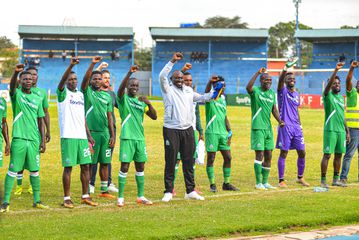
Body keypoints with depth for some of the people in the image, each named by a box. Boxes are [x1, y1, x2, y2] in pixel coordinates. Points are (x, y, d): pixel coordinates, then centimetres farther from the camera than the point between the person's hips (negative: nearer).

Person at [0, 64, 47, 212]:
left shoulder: (37, 99, 12)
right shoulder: (16, 94, 1)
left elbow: (40, 121, 14)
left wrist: (43, 140, 7)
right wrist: (16, 72, -43)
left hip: (34, 140, 4)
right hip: (19, 139, -4)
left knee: (35, 171, 9)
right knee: (12, 171, -3)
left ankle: (37, 201, 17)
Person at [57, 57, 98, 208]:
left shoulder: (80, 95, 17)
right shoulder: (63, 93, -2)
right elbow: (61, 82, -24)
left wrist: (89, 135, 15)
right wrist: (71, 66, -38)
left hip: (82, 136, 6)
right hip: (68, 136, -6)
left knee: (85, 166, 8)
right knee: (68, 167, -3)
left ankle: (85, 196, 18)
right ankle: (67, 198, 4)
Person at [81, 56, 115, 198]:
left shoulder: (107, 96, 13)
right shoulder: (87, 91, 2)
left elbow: (109, 116, 13)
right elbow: (85, 79, -19)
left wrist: (112, 135, 8)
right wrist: (93, 64, -29)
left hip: (105, 133, 5)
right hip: (91, 132, -5)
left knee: (104, 163, 8)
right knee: (89, 163, -2)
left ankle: (104, 191, 16)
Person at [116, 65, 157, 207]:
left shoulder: (141, 101, 14)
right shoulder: (123, 98, -1)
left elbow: (154, 117, 10)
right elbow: (121, 88, -23)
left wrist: (149, 104, -7)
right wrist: (130, 73, -35)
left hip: (140, 138, 5)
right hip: (127, 137, -5)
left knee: (140, 167, 9)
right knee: (125, 166, -6)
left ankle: (141, 196, 18)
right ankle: (120, 197, -1)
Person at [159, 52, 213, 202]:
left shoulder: (188, 90, 15)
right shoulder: (168, 89, -1)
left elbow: (202, 98, 24)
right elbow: (162, 76, -16)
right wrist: (172, 61, -21)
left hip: (188, 129, 5)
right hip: (171, 130, -5)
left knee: (188, 161, 8)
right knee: (170, 161, -2)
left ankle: (190, 191, 15)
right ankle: (168, 191, 4)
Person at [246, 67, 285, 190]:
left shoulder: (272, 93, 13)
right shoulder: (256, 91, -7)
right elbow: (248, 87, -31)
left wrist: (279, 121, 5)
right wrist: (257, 73, -31)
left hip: (268, 128, 7)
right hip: (258, 128, -7)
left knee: (268, 156, 9)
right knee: (260, 155, -8)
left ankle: (265, 182, 18)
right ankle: (258, 183, -3)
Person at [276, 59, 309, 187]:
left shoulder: (297, 94, 16)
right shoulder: (283, 91, -2)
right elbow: (280, 79, -23)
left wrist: (300, 124, 16)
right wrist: (286, 67, -37)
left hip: (296, 127, 6)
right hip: (285, 127, -6)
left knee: (302, 153, 6)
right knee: (283, 153, -3)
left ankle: (300, 178, 22)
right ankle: (281, 180, 4)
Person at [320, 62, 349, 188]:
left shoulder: (341, 97, 16)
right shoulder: (328, 95, -3)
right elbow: (329, 83, -24)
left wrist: (347, 131, 17)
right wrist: (336, 70, -35)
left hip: (341, 130, 7)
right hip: (330, 130, -6)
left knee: (338, 155, 9)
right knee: (327, 155, -6)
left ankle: (336, 179, 16)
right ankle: (323, 180, -3)